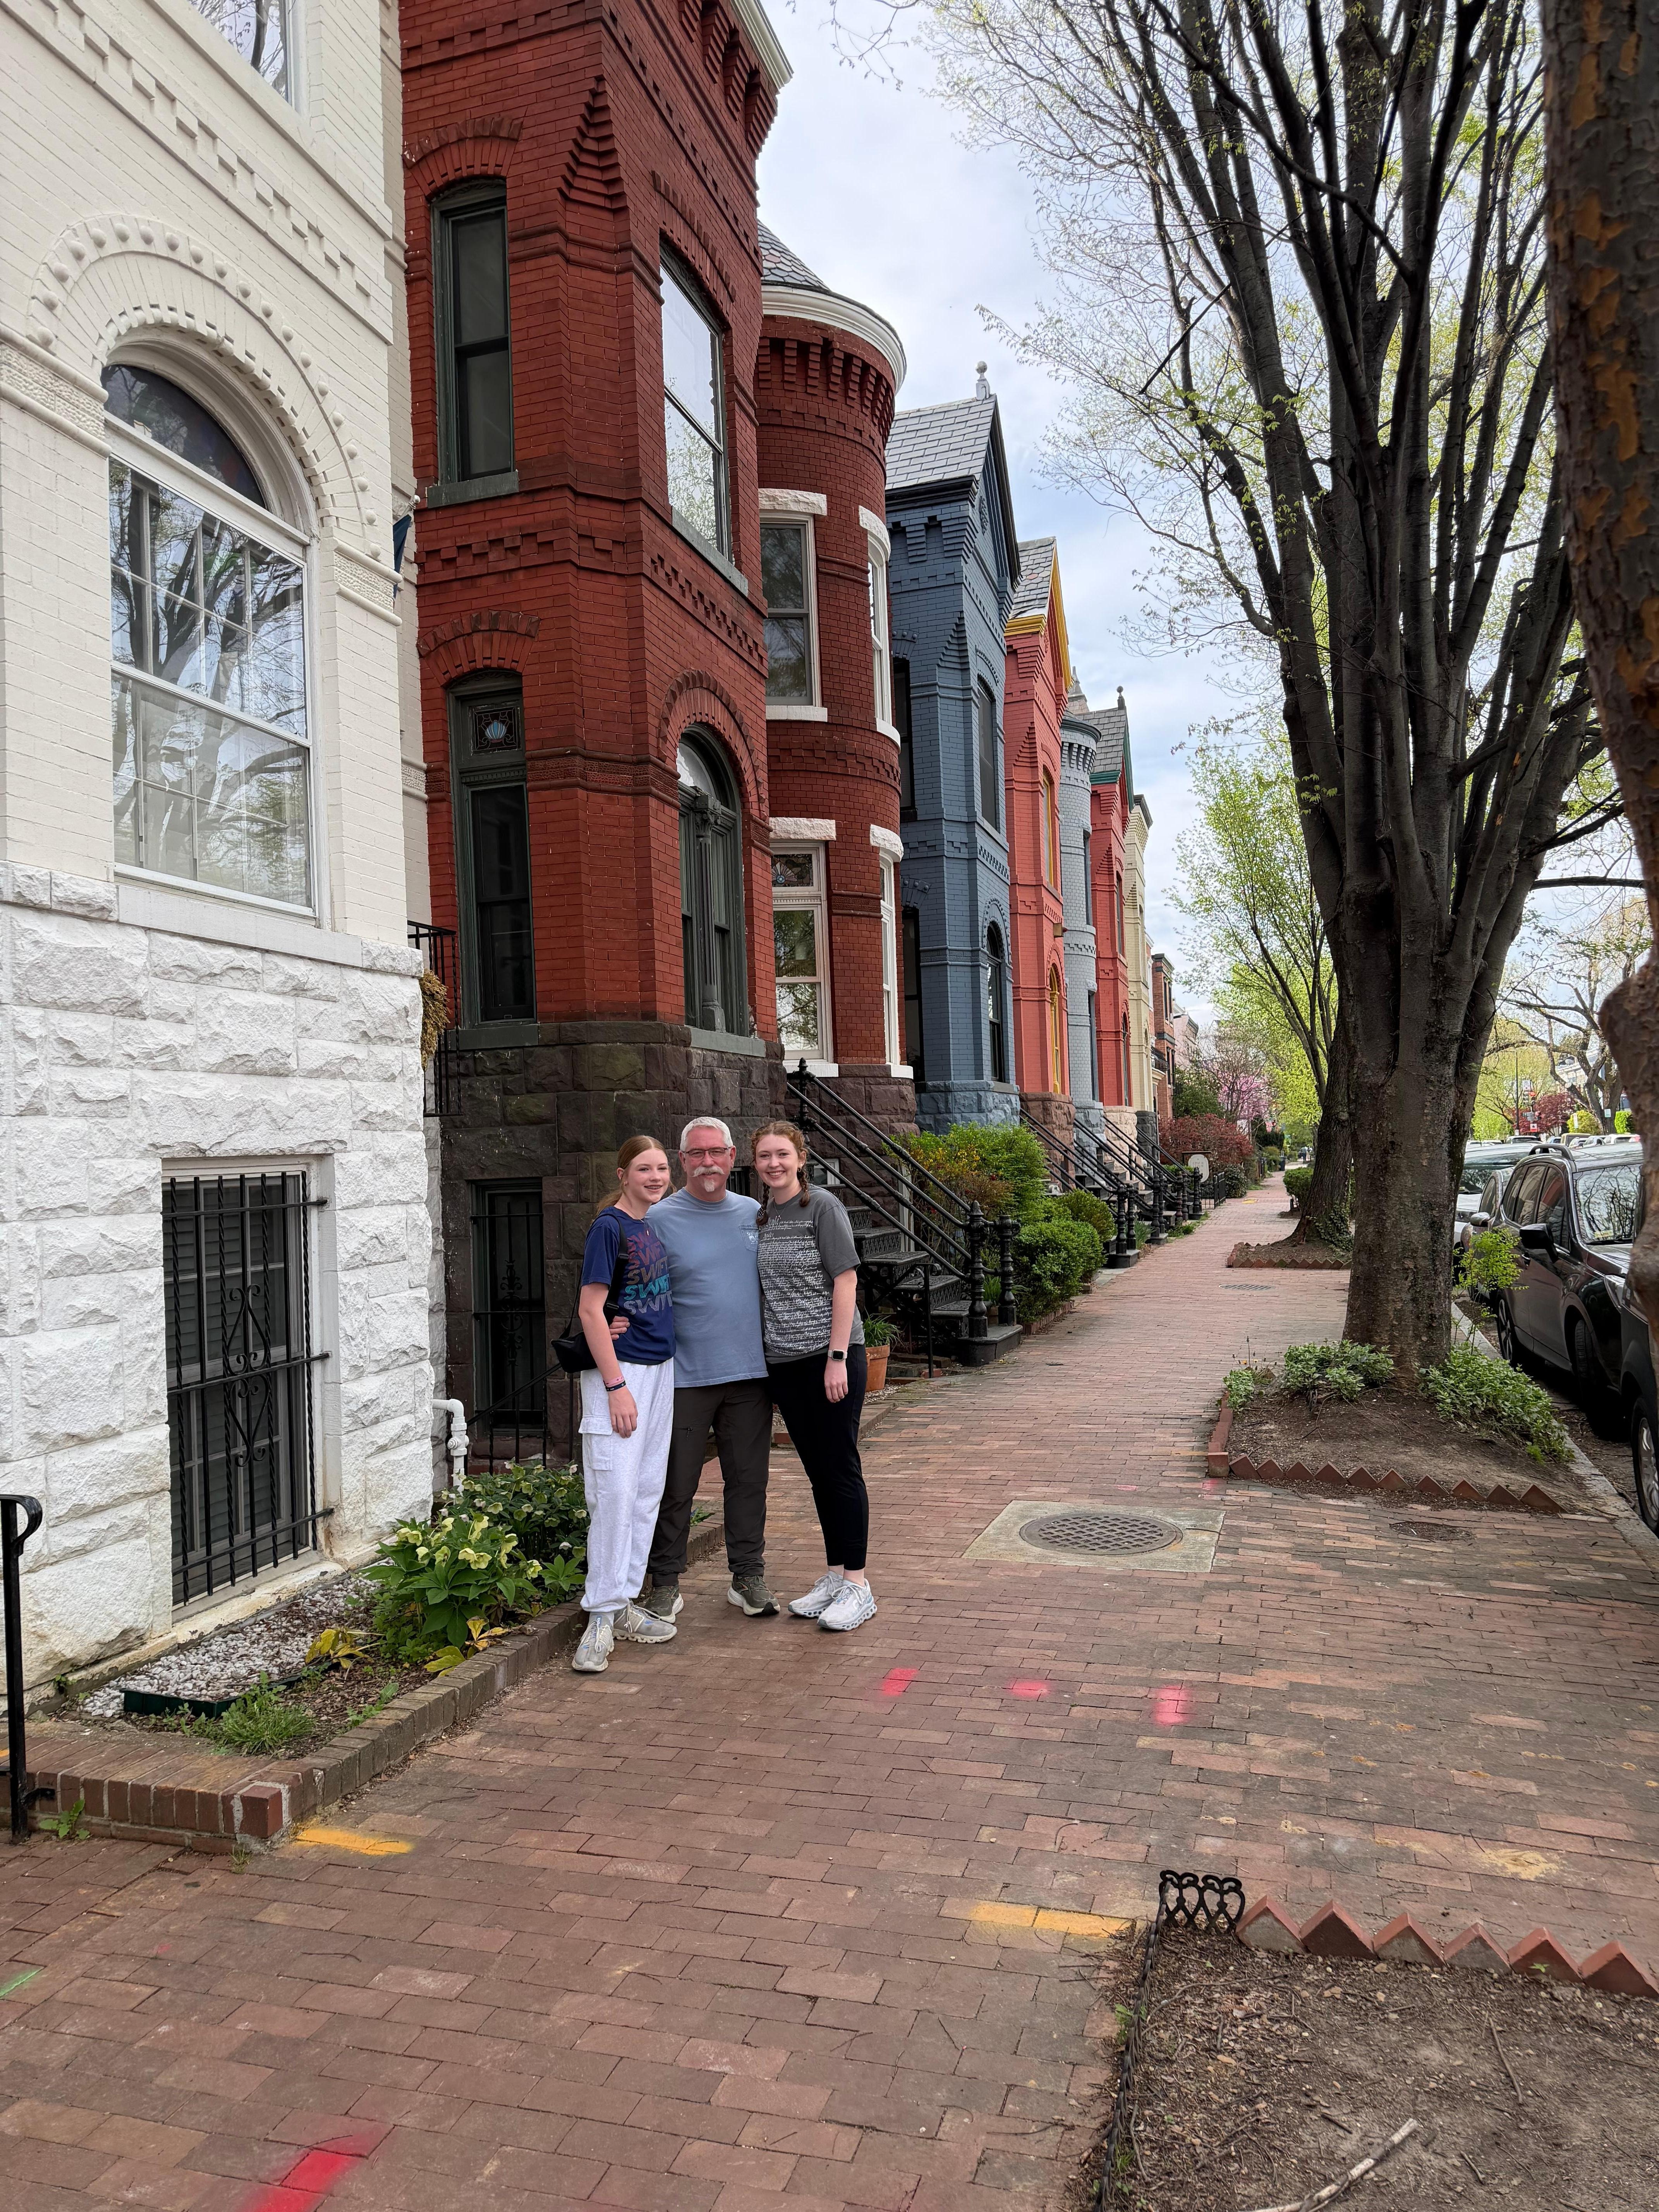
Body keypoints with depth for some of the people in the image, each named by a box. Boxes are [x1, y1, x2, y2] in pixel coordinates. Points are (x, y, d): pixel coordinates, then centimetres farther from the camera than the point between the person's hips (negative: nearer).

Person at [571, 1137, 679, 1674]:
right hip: (618, 1370, -8)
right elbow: (590, 1309, -15)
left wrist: (638, 1321, 3)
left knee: (647, 1491, 10)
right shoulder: (609, 1227, -12)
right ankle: (602, 1618, -1)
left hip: (662, 1367, 8)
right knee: (615, 1491, -10)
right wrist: (616, 1386, -18)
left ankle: (623, 1606, 20)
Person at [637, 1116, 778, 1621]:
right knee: (675, 1485, 2)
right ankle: (666, 1583, 16)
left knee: (748, 1479, 10)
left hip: (749, 1371, 3)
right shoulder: (660, 1220, -2)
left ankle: (748, 1576, 22)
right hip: (685, 1375, -3)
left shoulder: (754, 1214, 10)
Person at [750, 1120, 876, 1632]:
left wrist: (837, 1358, -16)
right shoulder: (760, 1217, 11)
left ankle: (857, 1584, 8)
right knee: (817, 1471, 13)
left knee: (841, 1467, -1)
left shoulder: (823, 1206, -7)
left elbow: (845, 1282, -11)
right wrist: (767, 1368, 12)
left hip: (830, 1356, -6)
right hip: (783, 1361, 6)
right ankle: (835, 1575, 24)